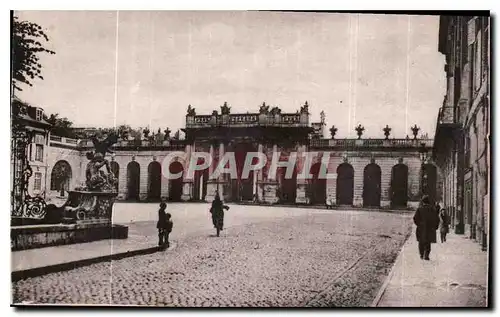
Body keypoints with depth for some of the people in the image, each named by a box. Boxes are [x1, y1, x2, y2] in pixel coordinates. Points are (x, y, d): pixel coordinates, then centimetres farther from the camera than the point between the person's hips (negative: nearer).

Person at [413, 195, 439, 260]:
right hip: (430, 229, 1)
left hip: (421, 228, -1)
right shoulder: (432, 208, -1)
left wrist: (418, 224, 7)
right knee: (428, 242, 6)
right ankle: (426, 255, -7)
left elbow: (415, 218, -10)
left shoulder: (419, 208, -6)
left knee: (421, 242, 15)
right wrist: (435, 227, 10)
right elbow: (437, 219, 0)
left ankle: (421, 255, 17)